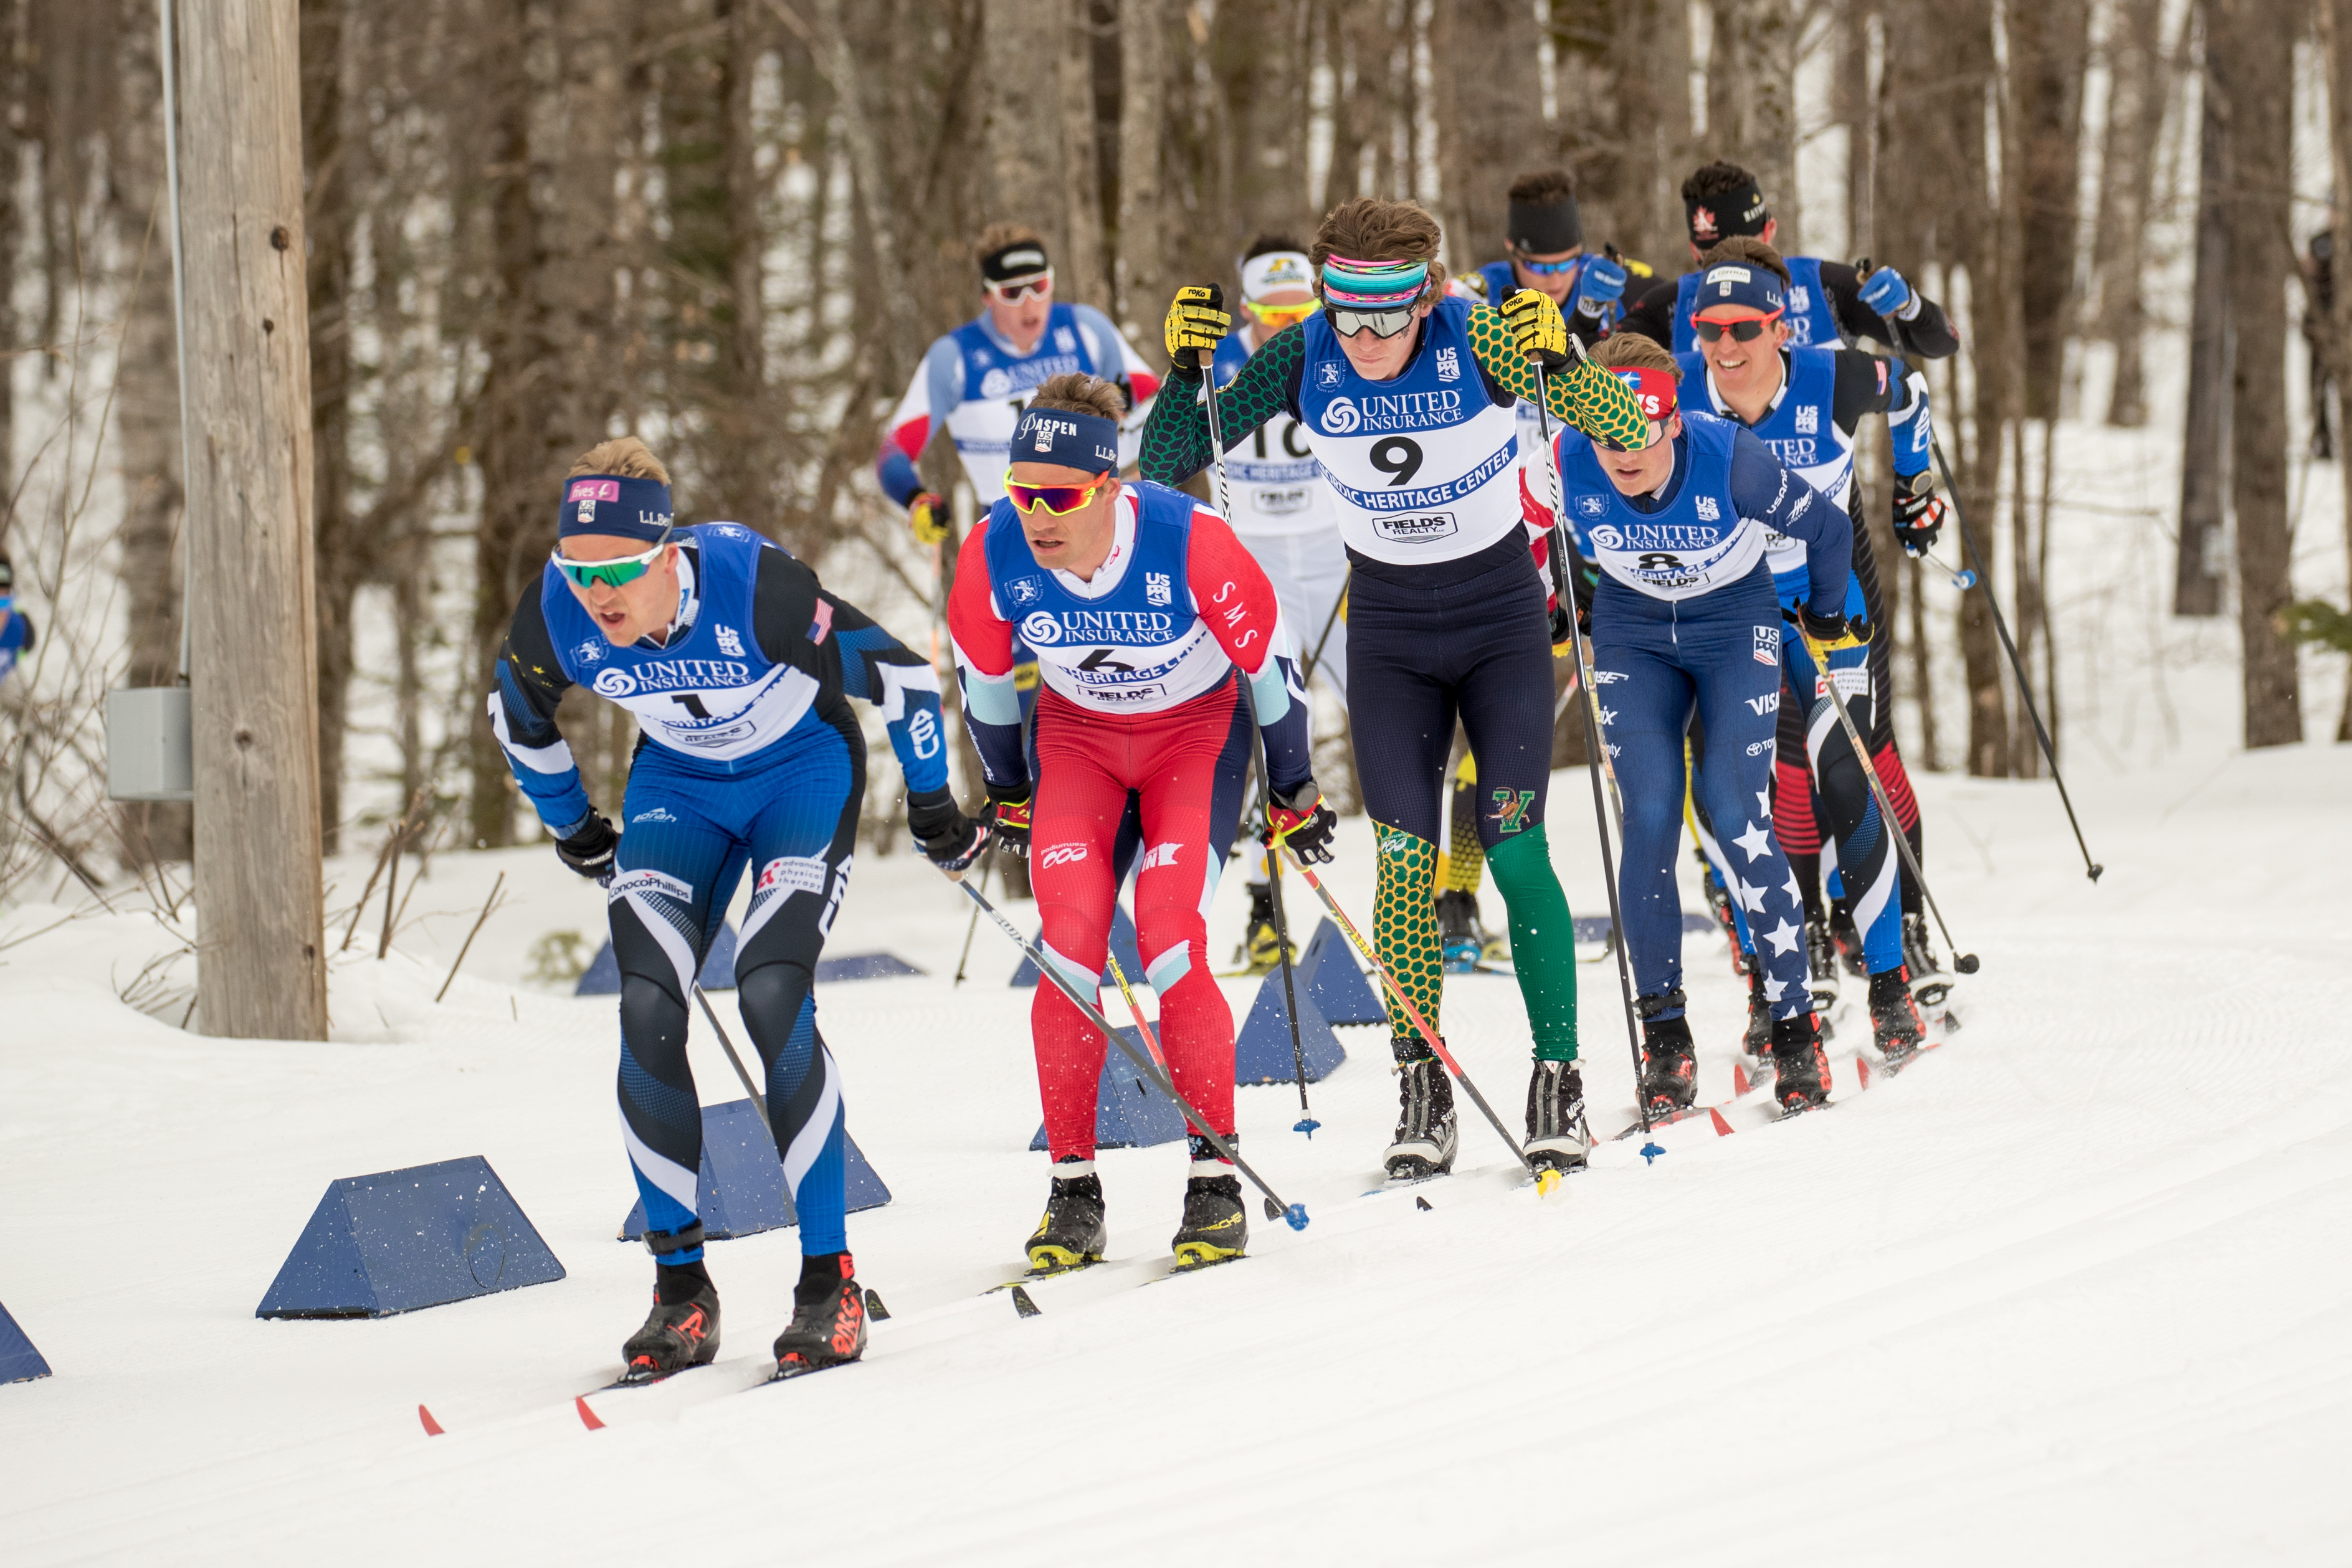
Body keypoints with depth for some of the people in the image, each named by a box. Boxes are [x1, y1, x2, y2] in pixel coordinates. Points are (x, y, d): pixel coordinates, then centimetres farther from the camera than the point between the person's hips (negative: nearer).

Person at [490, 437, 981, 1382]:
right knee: (648, 1010, -15)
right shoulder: (555, 620, -23)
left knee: (770, 995, -23)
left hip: (803, 768, -4)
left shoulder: (756, 589, -36)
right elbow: (519, 719, 2)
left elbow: (897, 674, -22)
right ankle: (681, 1290, -3)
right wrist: (574, 831, 13)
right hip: (678, 783, 4)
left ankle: (829, 1281, -13)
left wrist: (932, 806, -9)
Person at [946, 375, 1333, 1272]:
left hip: (1197, 729, -2)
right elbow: (982, 676, -1)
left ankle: (1215, 1180, -5)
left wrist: (1294, 791, -3)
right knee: (1070, 953, -13)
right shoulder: (994, 556, -24)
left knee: (1170, 951, -18)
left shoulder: (1189, 542, -32)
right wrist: (1008, 792, 11)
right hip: (1077, 733, 3)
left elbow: (1267, 659, -14)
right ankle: (1073, 1188, -2)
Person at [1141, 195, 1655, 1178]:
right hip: (1389, 632, 2)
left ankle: (1558, 1079, -1)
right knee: (1404, 856, -7)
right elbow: (1166, 465, -10)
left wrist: (1563, 363, -43)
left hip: (1502, 618, -2)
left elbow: (1624, 431, -25)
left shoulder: (1478, 339, -22)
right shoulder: (1303, 360, -15)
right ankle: (1422, 1090, 2)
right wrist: (1183, 374, -27)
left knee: (1513, 846, -11)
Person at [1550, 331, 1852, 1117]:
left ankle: (1795, 1022, -6)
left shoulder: (1730, 459, -29)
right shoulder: (1570, 466, -23)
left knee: (1737, 812, -15)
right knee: (1649, 817, -12)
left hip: (1735, 625, -2)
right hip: (1634, 634, 2)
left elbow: (1827, 529, -11)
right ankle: (1663, 1033, -5)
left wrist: (1825, 613, 4)